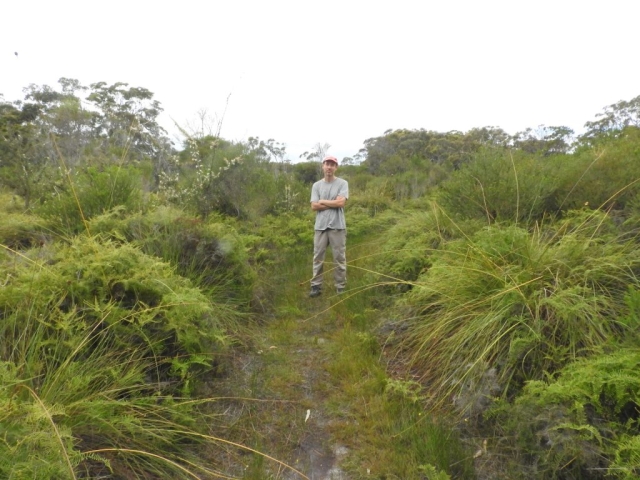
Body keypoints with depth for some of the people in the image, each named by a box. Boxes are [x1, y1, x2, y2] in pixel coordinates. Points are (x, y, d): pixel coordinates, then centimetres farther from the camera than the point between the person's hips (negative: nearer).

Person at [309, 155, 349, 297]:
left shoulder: (343, 183, 1)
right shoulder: (316, 185, 8)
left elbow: (341, 202, -13)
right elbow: (314, 206, -2)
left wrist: (323, 201, -4)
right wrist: (333, 204, -7)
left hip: (337, 226, -2)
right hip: (320, 226, 3)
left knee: (339, 258, 4)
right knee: (318, 257, 6)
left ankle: (340, 287, 12)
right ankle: (316, 286, 14)